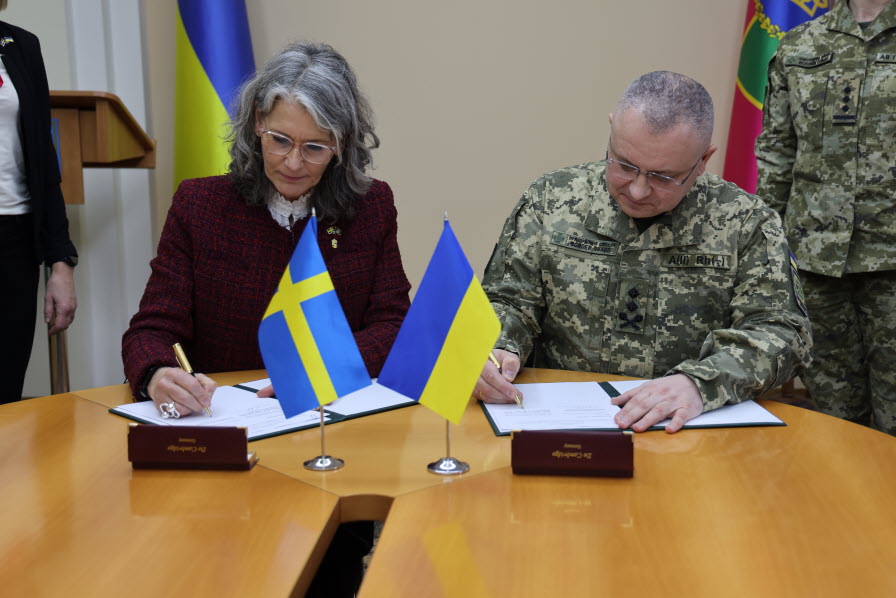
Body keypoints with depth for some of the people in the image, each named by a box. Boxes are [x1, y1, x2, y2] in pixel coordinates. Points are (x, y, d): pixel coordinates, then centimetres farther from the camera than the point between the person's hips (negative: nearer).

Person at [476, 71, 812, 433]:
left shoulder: (747, 224, -1)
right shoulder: (550, 199, 2)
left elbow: (781, 333, -6)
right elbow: (508, 301, 5)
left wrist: (699, 383, -23)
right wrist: (497, 351, -17)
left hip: (685, 433, -2)